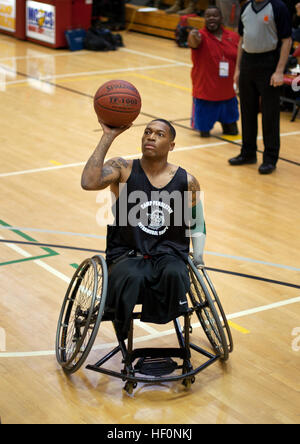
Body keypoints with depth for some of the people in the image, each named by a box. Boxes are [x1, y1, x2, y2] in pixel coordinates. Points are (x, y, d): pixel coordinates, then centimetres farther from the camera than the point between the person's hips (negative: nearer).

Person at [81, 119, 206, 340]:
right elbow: (89, 182, -23)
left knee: (174, 274, -36)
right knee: (132, 278, -36)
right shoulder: (123, 169, -2)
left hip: (168, 255, 1)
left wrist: (198, 260, 8)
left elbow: (197, 223, 20)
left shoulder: (187, 181, 5)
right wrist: (108, 136, -21)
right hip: (125, 255, -1)